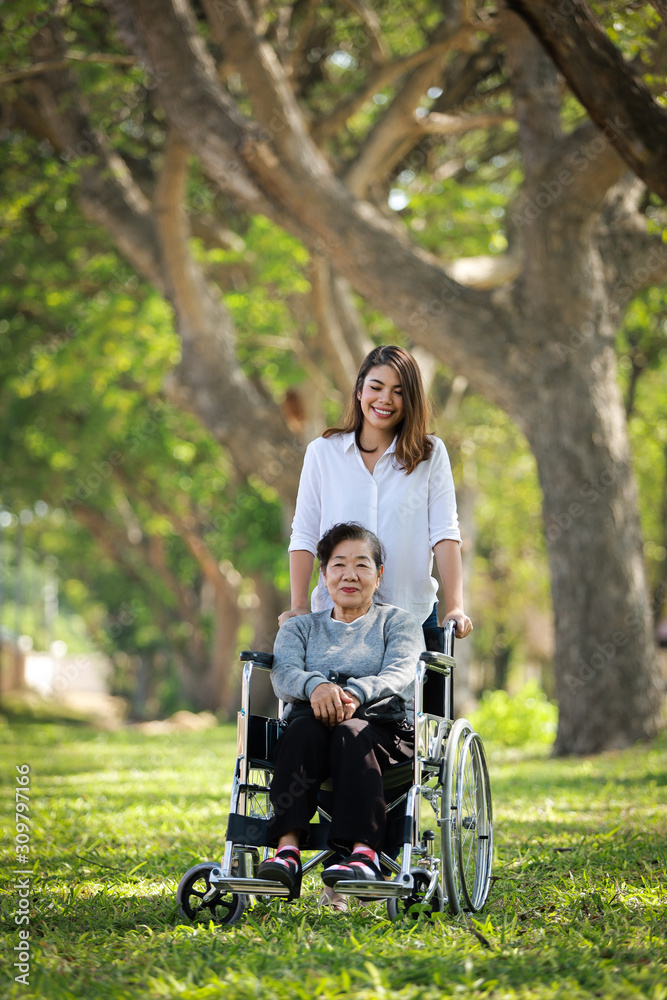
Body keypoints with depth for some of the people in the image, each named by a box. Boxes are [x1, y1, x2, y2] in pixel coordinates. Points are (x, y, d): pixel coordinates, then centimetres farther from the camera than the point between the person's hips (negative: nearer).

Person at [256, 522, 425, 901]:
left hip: (387, 729, -2)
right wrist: (316, 686, -25)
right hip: (315, 722, 2)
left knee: (351, 732, -37)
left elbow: (400, 672, -4)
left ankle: (365, 853, -53)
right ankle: (287, 850, -50)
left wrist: (355, 694, -27)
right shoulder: (300, 627, 24)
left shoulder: (399, 622, 19)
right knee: (303, 728, -35)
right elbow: (284, 674, 1)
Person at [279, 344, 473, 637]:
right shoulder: (322, 452, 7)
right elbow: (304, 536, 5)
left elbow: (444, 534, -2)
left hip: (413, 613, 0)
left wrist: (455, 608, -12)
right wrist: (299, 606, -6)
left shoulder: (431, 455, 6)